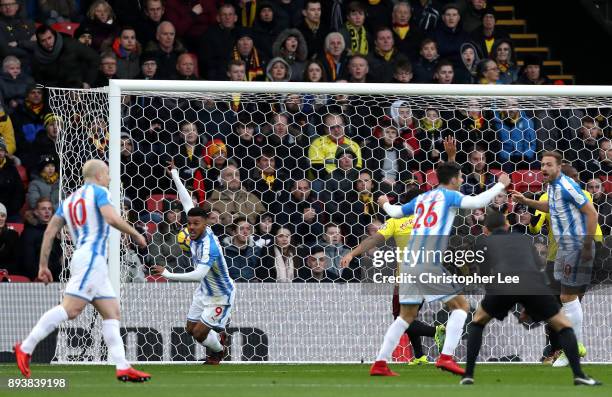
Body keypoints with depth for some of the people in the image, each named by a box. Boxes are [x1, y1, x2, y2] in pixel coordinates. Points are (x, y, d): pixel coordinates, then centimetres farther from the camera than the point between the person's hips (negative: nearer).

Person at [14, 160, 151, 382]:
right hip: (92, 257, -9)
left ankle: (123, 367, -1)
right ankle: (25, 348, -22)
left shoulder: (68, 200, 22)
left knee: (112, 313, 6)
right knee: (70, 309, -17)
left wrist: (43, 265, 16)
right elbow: (111, 218, -15)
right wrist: (135, 234, -1)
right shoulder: (98, 191, 2)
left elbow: (50, 232, 16)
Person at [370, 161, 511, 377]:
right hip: (430, 264, -6)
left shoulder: (421, 198, 20)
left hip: (409, 263, 6)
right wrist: (500, 185, 0)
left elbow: (395, 212, 32)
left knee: (406, 316, 16)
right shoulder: (449, 196, 4)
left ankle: (379, 364, 10)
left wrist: (385, 203, 55)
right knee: (461, 305, 4)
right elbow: (476, 202, -12)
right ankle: (446, 357, -11)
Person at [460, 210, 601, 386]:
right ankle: (579, 376, 3)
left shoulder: (483, 243, 33)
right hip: (533, 284, 1)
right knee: (564, 326, 20)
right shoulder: (525, 239, 38)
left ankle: (468, 375, 18)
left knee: (477, 322, 28)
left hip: (502, 285, -1)